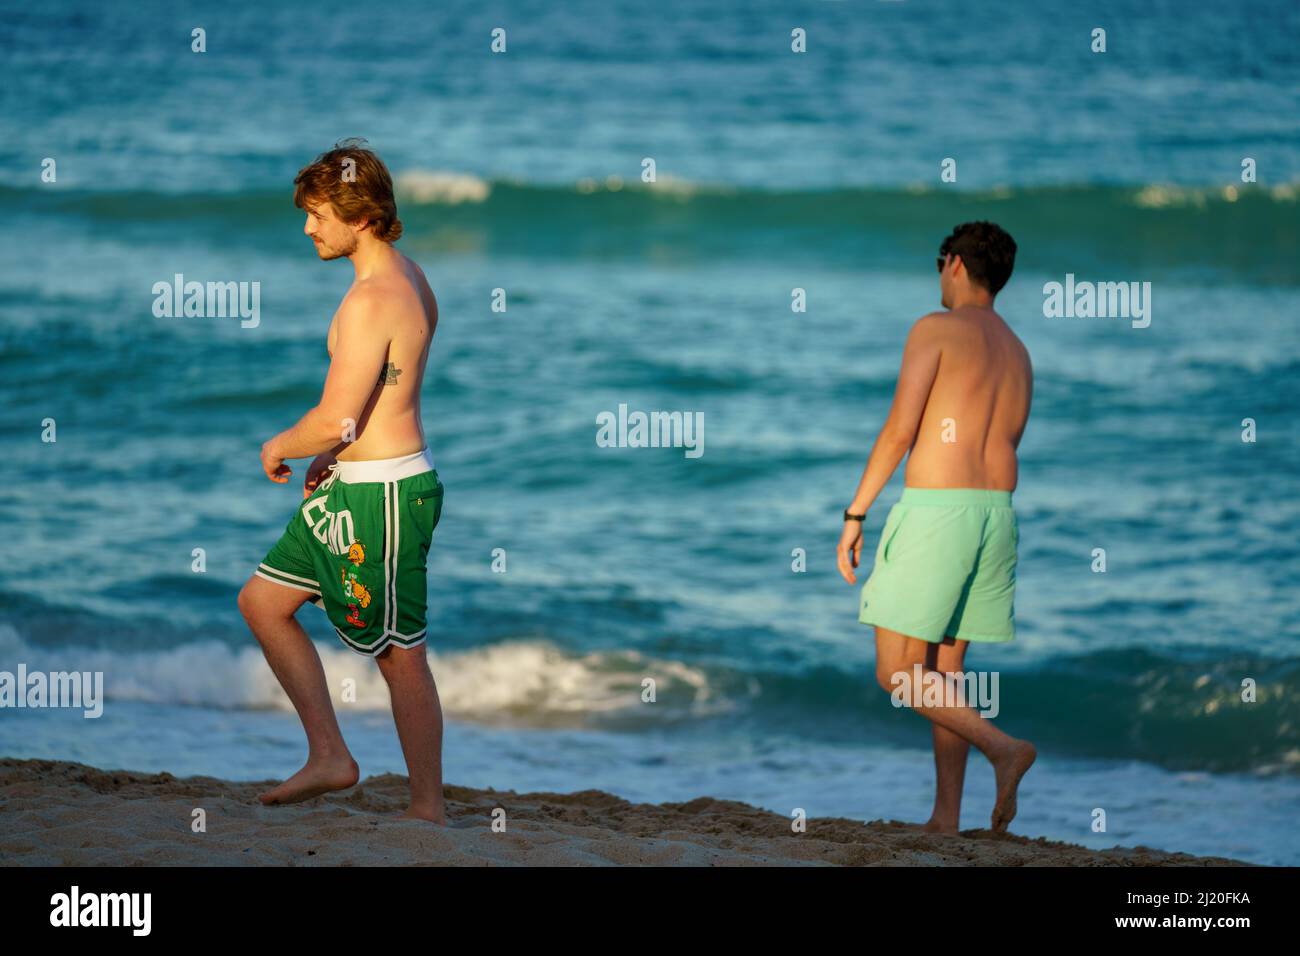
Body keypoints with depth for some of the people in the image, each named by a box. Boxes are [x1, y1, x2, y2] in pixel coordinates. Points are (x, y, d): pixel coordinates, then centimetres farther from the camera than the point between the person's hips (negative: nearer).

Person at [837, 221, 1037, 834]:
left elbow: (899, 431, -11)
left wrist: (854, 515, -7)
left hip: (934, 508, -7)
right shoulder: (1018, 355, 17)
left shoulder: (936, 329, -5)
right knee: (943, 671, 12)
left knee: (895, 673, -3)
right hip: (997, 511, 7)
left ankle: (1002, 748, -18)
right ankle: (945, 817, 7)